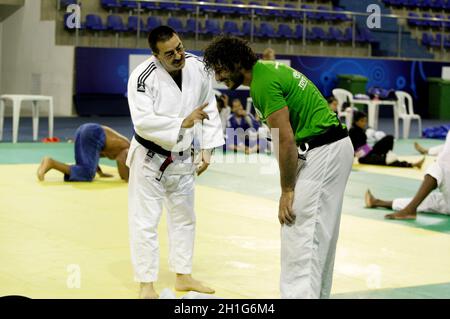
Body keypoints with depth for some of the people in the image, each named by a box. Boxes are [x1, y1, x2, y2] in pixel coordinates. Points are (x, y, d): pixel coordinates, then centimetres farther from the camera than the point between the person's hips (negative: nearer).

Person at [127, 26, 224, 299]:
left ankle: (183, 276, 33)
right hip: (150, 157, -6)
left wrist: (207, 148, 1)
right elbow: (143, 121, -30)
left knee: (184, 218, 17)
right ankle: (147, 284, 11)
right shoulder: (143, 77, -24)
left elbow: (210, 109, 3)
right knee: (145, 222, -1)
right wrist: (183, 123, -38)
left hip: (183, 158, 6)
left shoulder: (198, 68, -9)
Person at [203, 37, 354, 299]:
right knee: (320, 236, 17)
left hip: (322, 154, -10)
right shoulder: (269, 69, 14)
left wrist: (287, 190, -14)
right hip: (335, 147, 10)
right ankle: (316, 294, 27)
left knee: (300, 236, -10)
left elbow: (286, 141, -21)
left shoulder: (263, 84, -17)